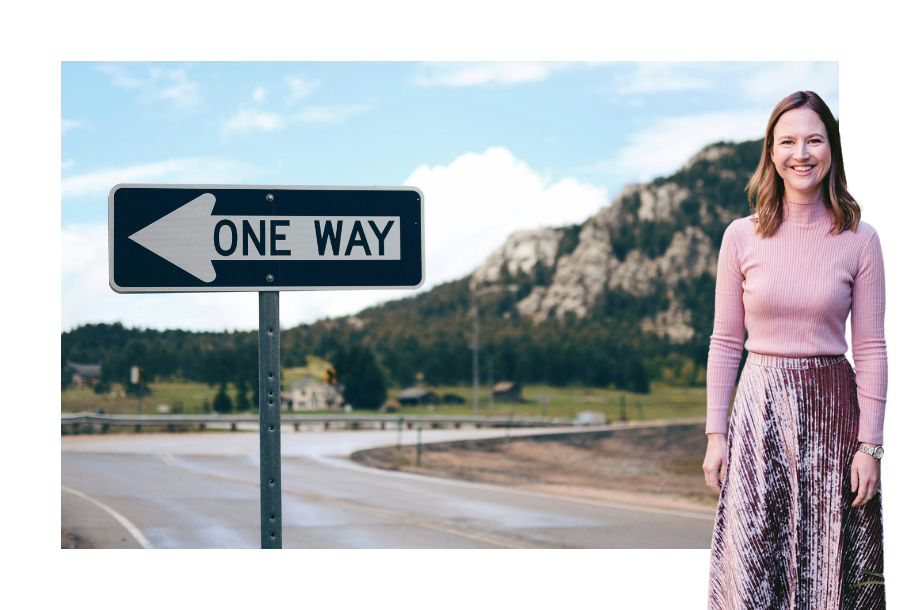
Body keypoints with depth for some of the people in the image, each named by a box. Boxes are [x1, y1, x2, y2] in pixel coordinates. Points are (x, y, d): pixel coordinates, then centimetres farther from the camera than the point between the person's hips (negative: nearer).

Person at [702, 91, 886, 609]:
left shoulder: (859, 240, 0)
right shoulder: (743, 237, 2)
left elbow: (871, 350, 1)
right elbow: (725, 342, 5)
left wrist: (870, 445, -4)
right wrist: (716, 434, 1)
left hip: (832, 409, 0)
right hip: (761, 409, 0)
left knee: (828, 565, 4)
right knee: (752, 568, 0)